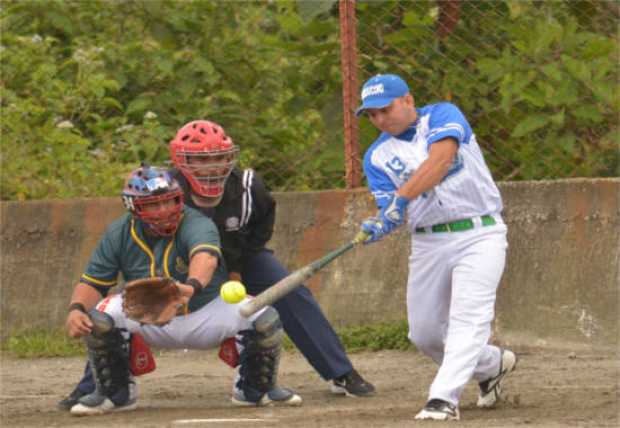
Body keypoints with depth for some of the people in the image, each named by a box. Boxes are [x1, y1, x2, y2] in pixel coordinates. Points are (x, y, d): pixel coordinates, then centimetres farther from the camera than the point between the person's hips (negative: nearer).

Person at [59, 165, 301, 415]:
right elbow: (92, 283, -6)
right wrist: (76, 309, -29)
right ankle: (115, 393, -3)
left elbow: (205, 256, -47)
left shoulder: (197, 225, -24)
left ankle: (256, 388, 4)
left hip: (205, 314, -2)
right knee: (99, 318, -27)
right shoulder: (118, 235, -10)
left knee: (265, 318, -25)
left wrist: (192, 286, -70)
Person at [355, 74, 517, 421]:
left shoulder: (443, 116, -4)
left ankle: (444, 399, -27)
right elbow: (390, 208, -3)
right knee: (424, 333, 6)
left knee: (468, 318, -20)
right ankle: (493, 365, 29)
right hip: (428, 244, 5)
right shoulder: (377, 155, 7)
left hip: (479, 235, -5)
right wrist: (381, 225, -27)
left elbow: (439, 160, -23)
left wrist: (401, 198, -32)